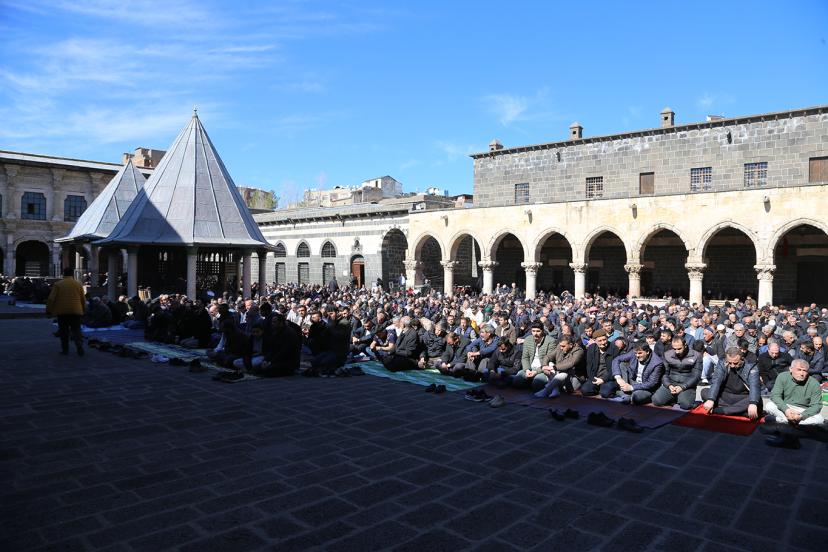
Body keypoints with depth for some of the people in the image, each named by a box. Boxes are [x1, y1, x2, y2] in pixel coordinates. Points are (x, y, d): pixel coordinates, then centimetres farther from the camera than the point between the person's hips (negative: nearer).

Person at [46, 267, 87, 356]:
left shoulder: (58, 284, 1)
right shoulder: (78, 284, 6)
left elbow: (51, 298, -4)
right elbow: (83, 299, 9)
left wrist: (49, 309, 6)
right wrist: (84, 310, 21)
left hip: (62, 312, -1)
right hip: (75, 311, 1)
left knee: (63, 331, 9)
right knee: (76, 330, 3)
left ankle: (65, 349, 12)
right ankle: (79, 345, -18)